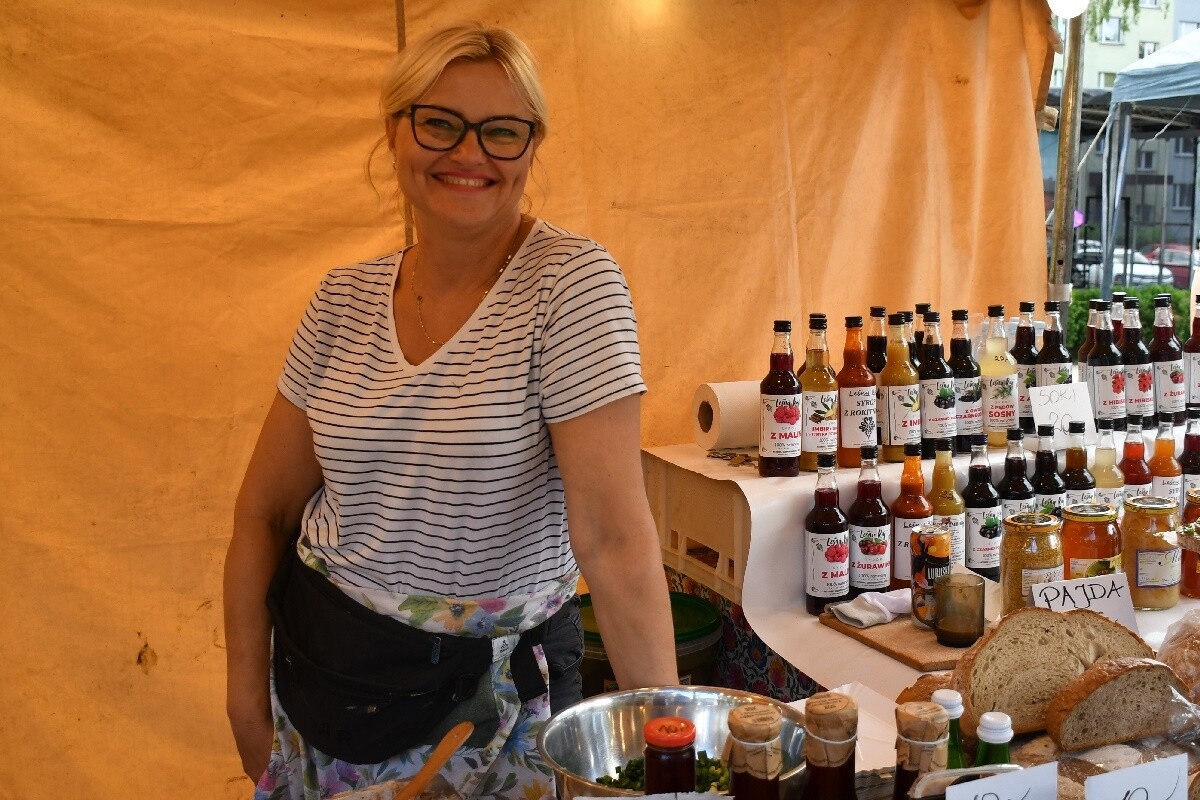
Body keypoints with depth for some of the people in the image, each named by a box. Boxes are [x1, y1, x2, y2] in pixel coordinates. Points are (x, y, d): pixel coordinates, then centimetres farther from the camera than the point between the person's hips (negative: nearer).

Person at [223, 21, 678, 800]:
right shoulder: (345, 299, -3)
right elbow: (268, 508, 3)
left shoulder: (571, 283, -17)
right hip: (317, 656, 5)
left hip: (496, 688, -4)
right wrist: (247, 695, 0)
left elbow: (615, 535, -23)